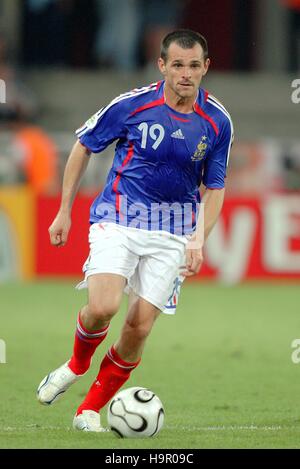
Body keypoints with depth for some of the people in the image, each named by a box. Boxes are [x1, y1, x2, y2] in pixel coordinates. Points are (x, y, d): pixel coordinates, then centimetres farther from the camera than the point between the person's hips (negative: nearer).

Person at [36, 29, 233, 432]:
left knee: (139, 328, -5)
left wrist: (199, 241, -7)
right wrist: (65, 211, 6)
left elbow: (214, 188, 7)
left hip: (172, 233, 2)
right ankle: (76, 365, 12)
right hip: (118, 219, -2)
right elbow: (83, 146, 6)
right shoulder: (131, 104, -9)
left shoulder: (217, 122, -3)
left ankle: (91, 409, 13)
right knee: (102, 308, -22)